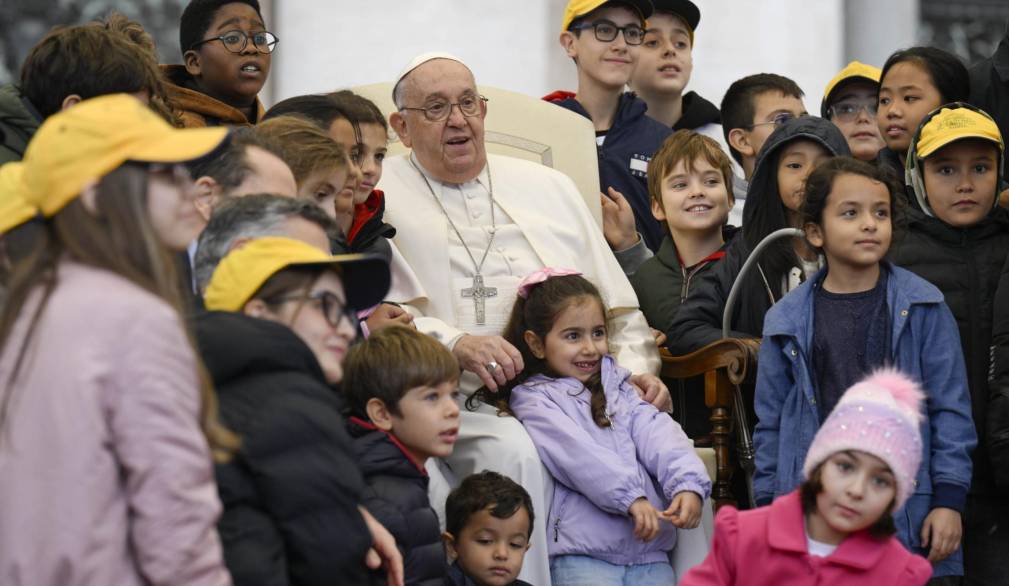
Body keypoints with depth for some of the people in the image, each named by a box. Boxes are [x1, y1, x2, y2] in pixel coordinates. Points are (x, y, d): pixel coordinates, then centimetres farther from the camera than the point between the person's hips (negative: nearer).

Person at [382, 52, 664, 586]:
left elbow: (616, 305, 24)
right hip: (464, 405, -4)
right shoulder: (379, 196, 8)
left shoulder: (550, 188, 24)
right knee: (513, 451, -37)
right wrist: (455, 344, -21)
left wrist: (636, 370, 5)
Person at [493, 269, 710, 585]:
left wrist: (687, 484, -14)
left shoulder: (617, 388, 23)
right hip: (582, 556, -4)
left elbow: (657, 435, 5)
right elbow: (578, 455, -10)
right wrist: (631, 498, -23)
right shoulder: (534, 399, 6)